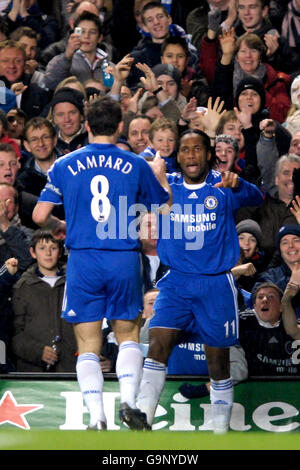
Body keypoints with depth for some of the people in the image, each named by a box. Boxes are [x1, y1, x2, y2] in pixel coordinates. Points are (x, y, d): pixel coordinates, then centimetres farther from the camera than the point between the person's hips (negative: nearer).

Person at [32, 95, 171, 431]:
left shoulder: (64, 165, 3)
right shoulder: (137, 166, 3)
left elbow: (39, 216, 3)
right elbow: (166, 208, 14)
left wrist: (57, 225, 25)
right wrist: (160, 176, 33)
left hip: (82, 261, 0)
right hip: (125, 259, 0)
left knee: (88, 346, 5)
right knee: (128, 336, 15)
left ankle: (96, 417, -6)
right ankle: (128, 400, -5)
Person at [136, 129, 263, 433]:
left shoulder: (222, 186, -3)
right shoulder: (165, 187, 4)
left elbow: (257, 199, -16)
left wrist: (238, 185, -39)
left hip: (216, 283, -1)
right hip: (176, 281, 1)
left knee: (218, 361, 5)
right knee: (157, 345, -16)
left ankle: (220, 430, 16)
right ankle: (143, 422, -19)